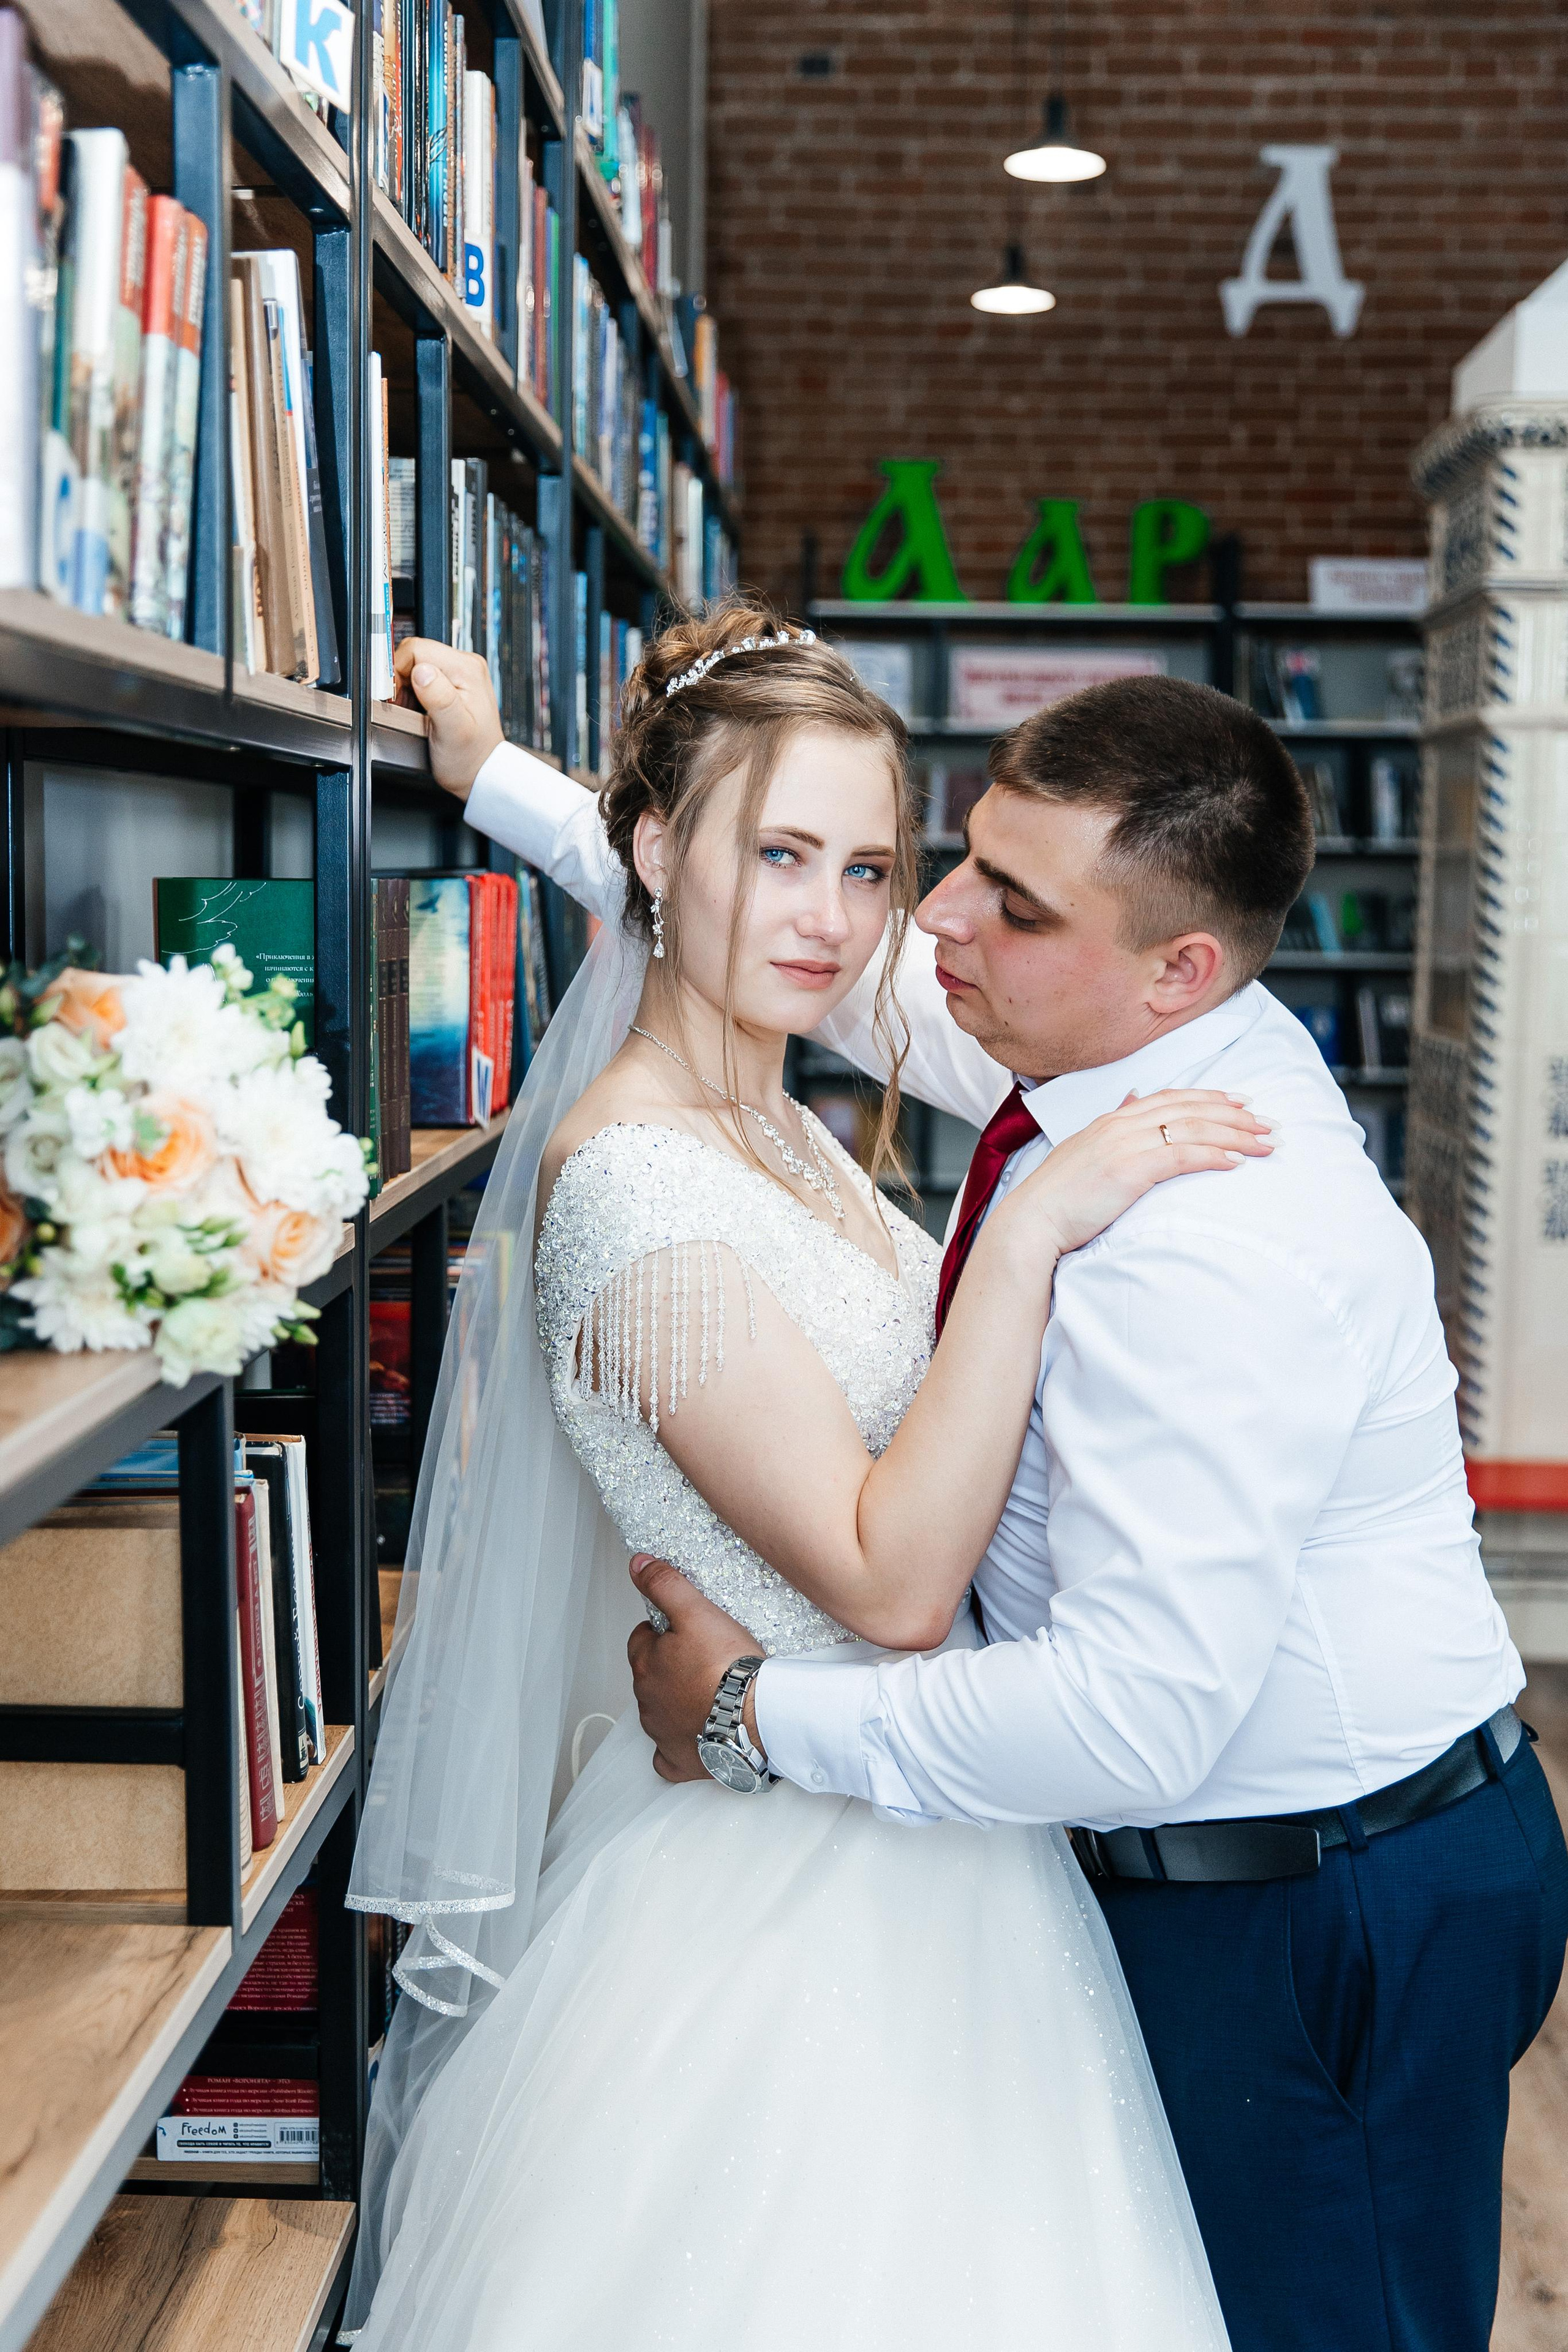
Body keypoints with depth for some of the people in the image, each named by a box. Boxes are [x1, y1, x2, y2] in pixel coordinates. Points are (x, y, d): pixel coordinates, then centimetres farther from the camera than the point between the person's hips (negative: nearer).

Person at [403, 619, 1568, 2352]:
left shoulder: (1213, 1247, -32)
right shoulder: (1095, 1039, -4)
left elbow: (1136, 1718, -33)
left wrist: (759, 1719, -21)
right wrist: (499, 779, 14)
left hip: (1325, 1936, -8)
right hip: (1203, 1865, 9)